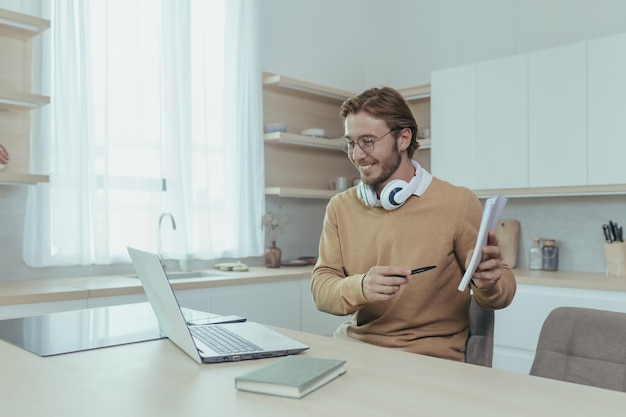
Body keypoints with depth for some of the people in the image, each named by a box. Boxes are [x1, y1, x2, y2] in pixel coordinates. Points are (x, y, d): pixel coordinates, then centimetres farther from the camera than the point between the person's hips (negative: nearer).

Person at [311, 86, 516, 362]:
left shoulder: (458, 203, -5)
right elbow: (321, 290, -1)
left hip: (431, 356, -2)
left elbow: (503, 294, 2)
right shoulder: (340, 207, 6)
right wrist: (360, 287, -22)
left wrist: (488, 282, -22)